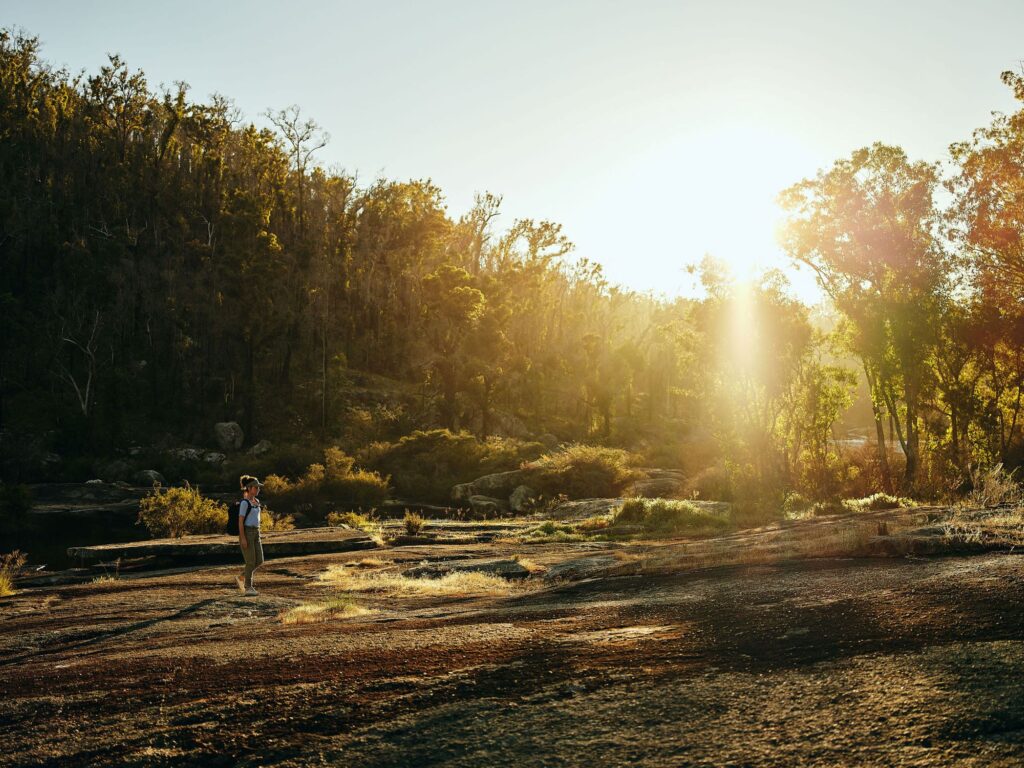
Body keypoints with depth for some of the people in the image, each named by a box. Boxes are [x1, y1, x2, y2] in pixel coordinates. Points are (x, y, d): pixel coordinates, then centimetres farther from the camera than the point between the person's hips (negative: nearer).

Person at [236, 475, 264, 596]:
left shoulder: (256, 501, 13)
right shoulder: (244, 502, -12)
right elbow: (240, 521, -15)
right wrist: (242, 538, -19)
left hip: (255, 533, 8)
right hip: (246, 533, -8)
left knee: (259, 561, 4)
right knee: (251, 562, -5)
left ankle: (241, 578, 21)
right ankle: (248, 588, 6)